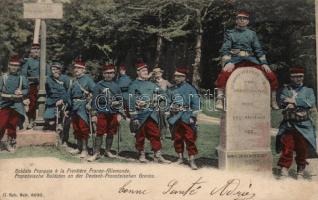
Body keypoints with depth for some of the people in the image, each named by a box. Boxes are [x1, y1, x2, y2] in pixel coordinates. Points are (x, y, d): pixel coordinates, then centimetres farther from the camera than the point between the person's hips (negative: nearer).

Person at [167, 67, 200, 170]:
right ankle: (180, 158, 24)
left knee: (190, 139, -6)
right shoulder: (172, 90, 12)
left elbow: (196, 104, -5)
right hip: (175, 118, 5)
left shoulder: (190, 88, -3)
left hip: (186, 118, -5)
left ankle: (192, 161, -2)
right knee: (177, 139, 10)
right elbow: (169, 102, 19)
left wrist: (193, 116, -9)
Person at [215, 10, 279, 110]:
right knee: (224, 74, -36)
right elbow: (225, 49, -1)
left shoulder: (252, 34, 19)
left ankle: (273, 101, 5)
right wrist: (228, 62, -19)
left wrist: (264, 63, -4)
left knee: (271, 76, -11)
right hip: (235, 60, -3)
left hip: (250, 60, 3)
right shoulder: (230, 33, 11)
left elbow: (258, 49, 12)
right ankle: (219, 99, -28)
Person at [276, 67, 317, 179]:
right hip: (289, 123, 0)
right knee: (287, 145, -7)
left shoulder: (308, 91, 11)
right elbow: (282, 102, -3)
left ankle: (301, 170, 18)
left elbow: (311, 103, -7)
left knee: (303, 147, 3)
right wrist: (299, 103, -13)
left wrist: (295, 101, -11)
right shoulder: (286, 90, 13)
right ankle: (284, 167, 3)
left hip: (304, 124, 0)